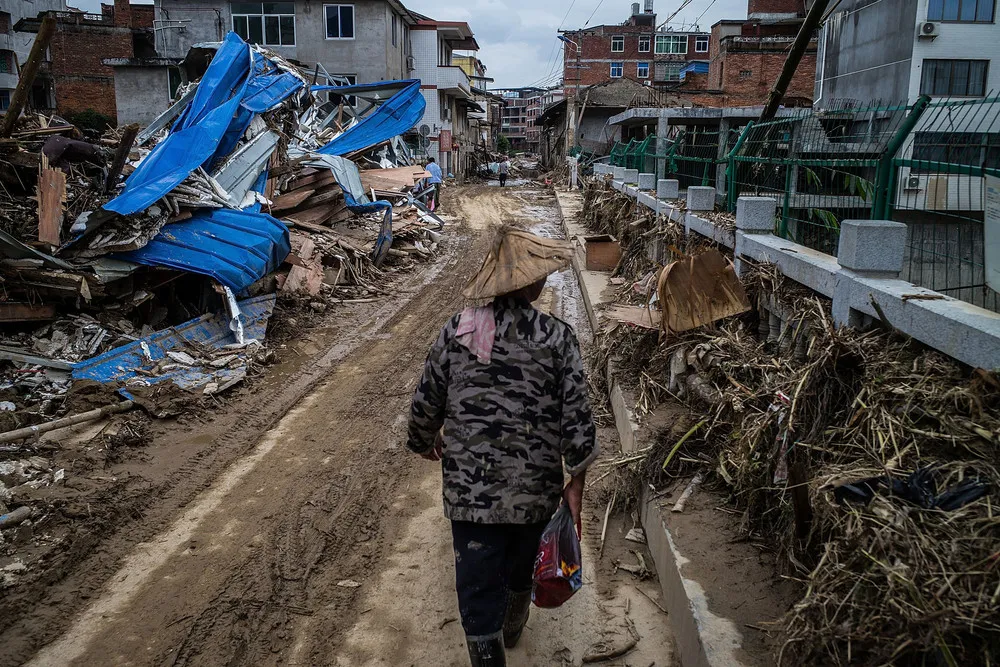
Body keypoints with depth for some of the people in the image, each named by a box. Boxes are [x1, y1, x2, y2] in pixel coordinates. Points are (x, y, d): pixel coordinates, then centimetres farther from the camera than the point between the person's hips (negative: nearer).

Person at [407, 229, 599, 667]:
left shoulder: (457, 331, -7)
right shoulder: (557, 338, -11)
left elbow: (426, 401, 0)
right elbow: (577, 417, -11)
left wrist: (425, 442, 21)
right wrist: (576, 483, 0)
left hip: (469, 487, -1)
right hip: (536, 486, 1)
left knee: (478, 585, 9)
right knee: (521, 565, 28)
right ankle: (511, 628, 54)